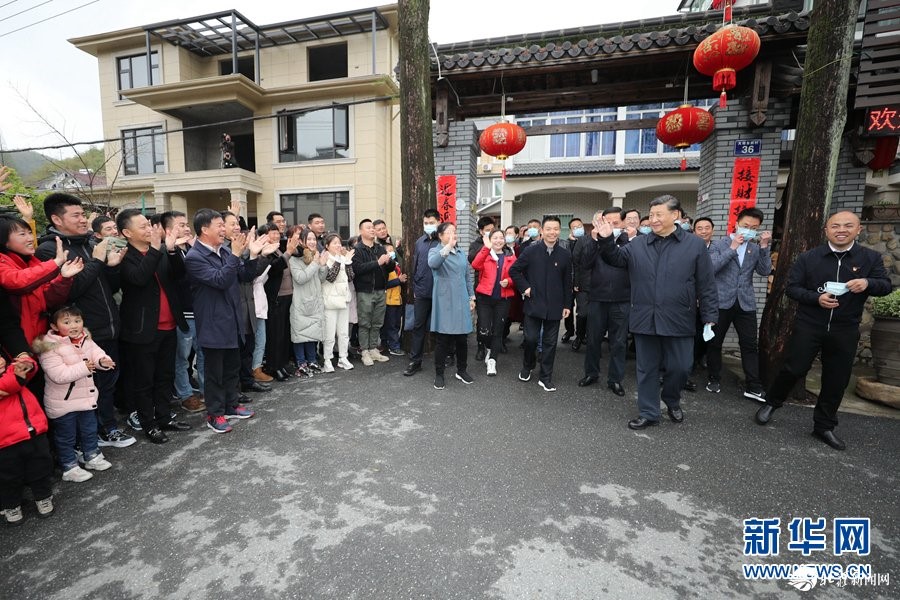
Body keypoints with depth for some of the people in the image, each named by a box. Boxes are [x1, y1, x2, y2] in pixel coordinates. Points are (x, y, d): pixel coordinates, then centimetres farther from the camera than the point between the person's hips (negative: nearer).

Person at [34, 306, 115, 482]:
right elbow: (58, 375, -27)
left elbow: (96, 352, -3)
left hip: (85, 397, 7)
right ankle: (69, 468, 26)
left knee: (89, 429, 22)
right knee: (66, 436, 10)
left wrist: (103, 361, -24)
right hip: (63, 403, -6)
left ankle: (92, 457, 40)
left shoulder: (85, 339, -3)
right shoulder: (50, 348, -22)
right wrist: (83, 368, -31)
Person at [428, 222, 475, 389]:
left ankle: (461, 370, 27)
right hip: (445, 302, -5)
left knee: (462, 338, 10)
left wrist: (471, 296, 18)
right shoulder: (435, 251, -2)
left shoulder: (461, 253, 15)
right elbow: (433, 264, -27)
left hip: (461, 301, 5)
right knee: (444, 339, -1)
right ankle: (439, 374, 14)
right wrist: (448, 246, -35)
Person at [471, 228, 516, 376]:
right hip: (484, 297, -2)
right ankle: (489, 349, 23)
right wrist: (486, 248, -28)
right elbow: (475, 265, -19)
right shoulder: (484, 254, 2)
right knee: (484, 330, -8)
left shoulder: (511, 257, 8)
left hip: (503, 299, 2)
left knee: (498, 331, 6)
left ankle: (492, 361, 17)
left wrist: (508, 281, -10)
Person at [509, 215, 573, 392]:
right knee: (531, 338, 2)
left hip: (554, 306, 2)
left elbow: (567, 282, 6)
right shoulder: (531, 251, -3)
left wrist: (567, 305, 5)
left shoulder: (565, 255, 1)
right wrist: (524, 287, -5)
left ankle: (545, 377, 20)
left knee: (550, 342, 8)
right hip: (534, 304, -1)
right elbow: (514, 270, 3)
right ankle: (527, 366, 30)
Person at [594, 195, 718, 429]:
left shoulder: (695, 244, 0)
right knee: (647, 369, 10)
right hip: (645, 320, 2)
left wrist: (710, 318, -4)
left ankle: (672, 401, 37)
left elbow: (706, 285, 0)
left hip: (678, 321, -2)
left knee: (680, 367, 7)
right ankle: (648, 413, 25)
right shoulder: (637, 244, 7)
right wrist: (606, 240, -14)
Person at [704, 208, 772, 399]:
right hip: (721, 302, -3)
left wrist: (764, 246, -7)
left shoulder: (755, 249, 11)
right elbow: (711, 268, -15)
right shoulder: (719, 244, -1)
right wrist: (732, 248, -15)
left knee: (750, 345, 3)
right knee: (714, 343, 7)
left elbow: (765, 271, 0)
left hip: (746, 303, 3)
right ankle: (714, 379, 22)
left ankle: (753, 387, 10)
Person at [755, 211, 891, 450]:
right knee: (793, 369, -3)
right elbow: (791, 287, -2)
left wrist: (868, 283, -19)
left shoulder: (871, 258, 4)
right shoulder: (808, 258, -1)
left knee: (837, 380, 9)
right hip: (808, 326, -2)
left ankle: (824, 426, 25)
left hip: (845, 331, 3)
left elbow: (886, 285, 3)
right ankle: (771, 403, 21)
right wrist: (816, 298, -19)